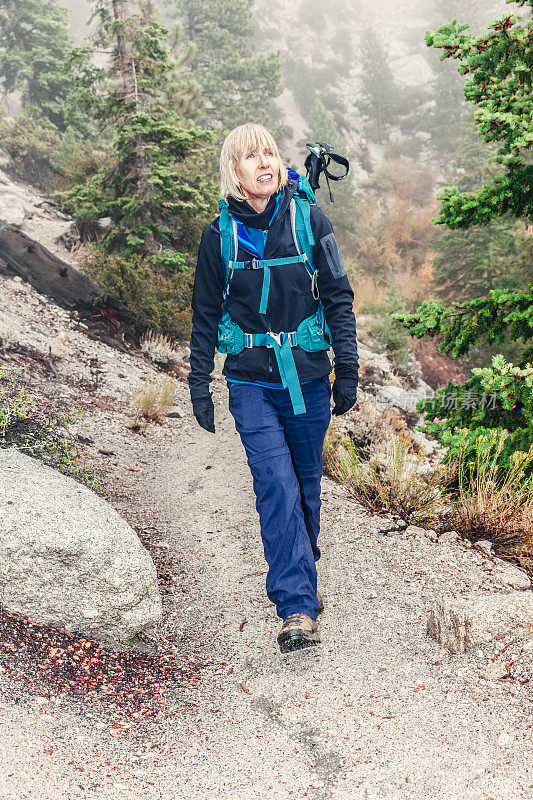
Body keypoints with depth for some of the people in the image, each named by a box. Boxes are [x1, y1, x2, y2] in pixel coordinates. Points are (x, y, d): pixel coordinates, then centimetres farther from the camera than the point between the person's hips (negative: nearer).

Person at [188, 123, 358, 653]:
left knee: (306, 482, 12)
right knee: (277, 484, -14)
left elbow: (339, 296, 2)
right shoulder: (219, 235, 0)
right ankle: (297, 608, -10)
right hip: (251, 381, -1)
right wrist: (199, 385, 7)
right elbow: (206, 315, 8)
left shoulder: (309, 219, -1)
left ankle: (300, 577, 35)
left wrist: (348, 369, 0)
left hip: (308, 376, 1)